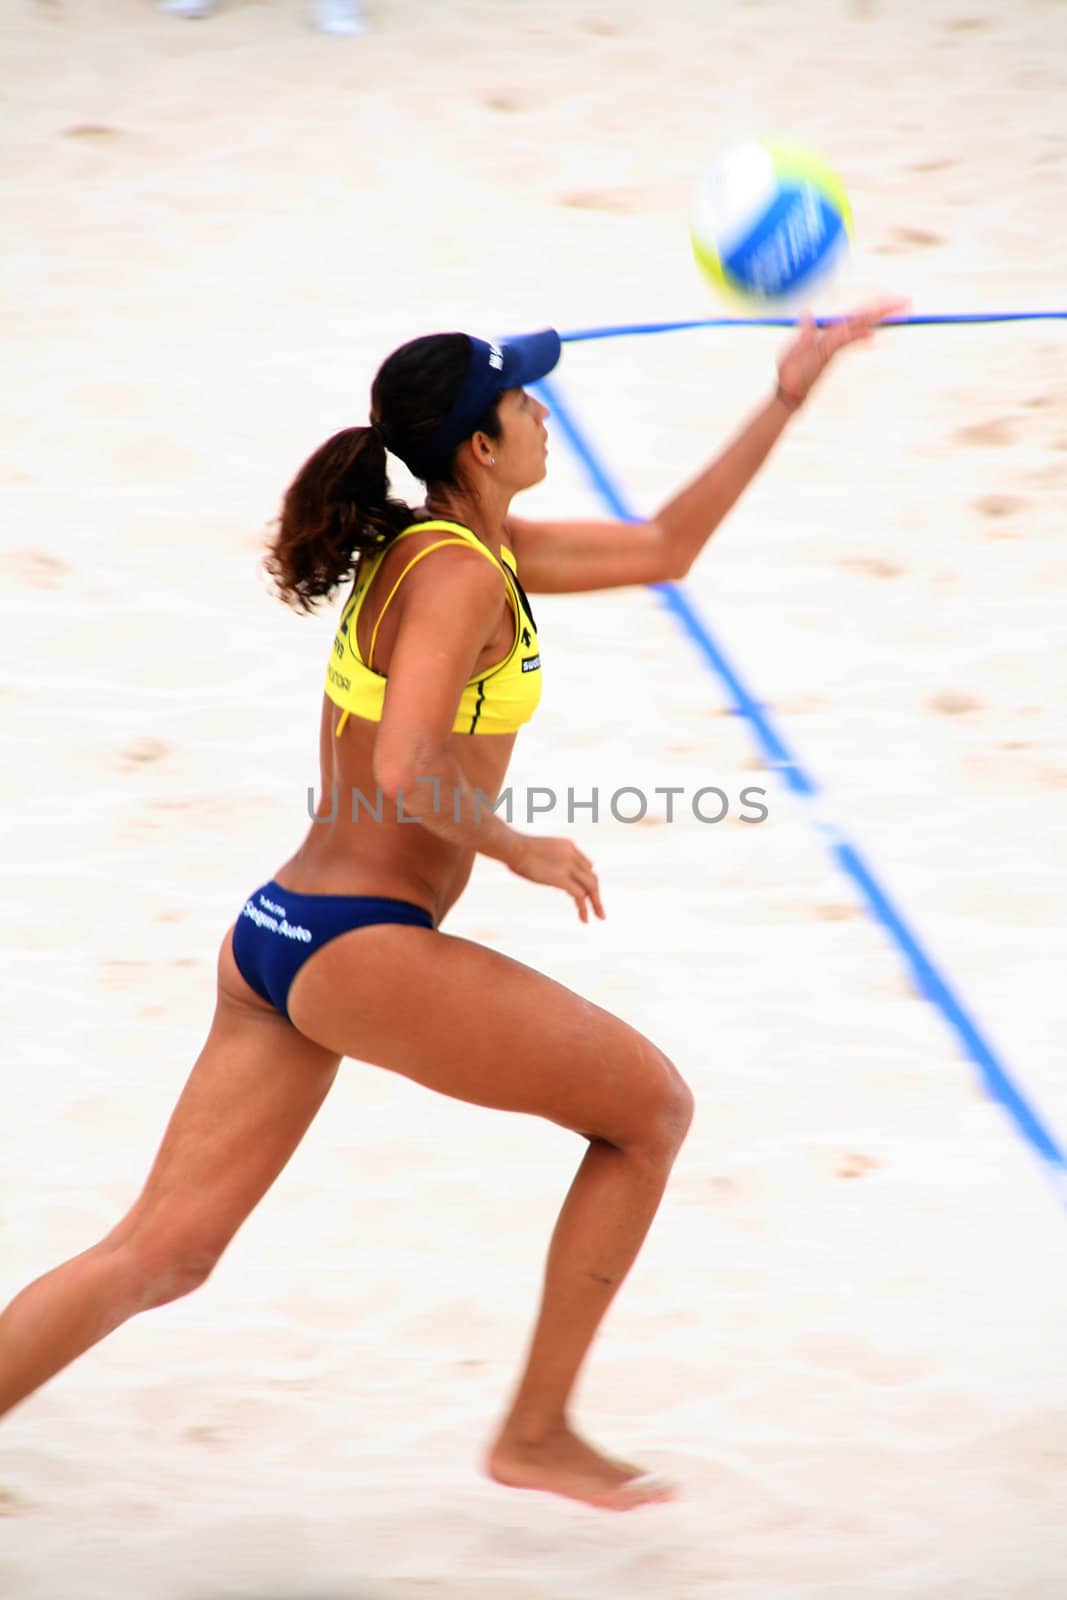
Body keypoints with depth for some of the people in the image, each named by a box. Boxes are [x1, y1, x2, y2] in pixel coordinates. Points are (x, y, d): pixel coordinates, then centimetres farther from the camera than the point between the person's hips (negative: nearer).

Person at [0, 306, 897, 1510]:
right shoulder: (461, 573, -12)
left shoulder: (452, 546, 17)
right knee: (650, 1109, 8)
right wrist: (521, 852, -9)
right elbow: (405, 772, -24)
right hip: (361, 947, -9)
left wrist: (789, 394, 25)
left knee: (159, 1254, 6)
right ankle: (536, 1433, 15)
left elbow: (663, 546, 26)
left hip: (274, 944, 9)